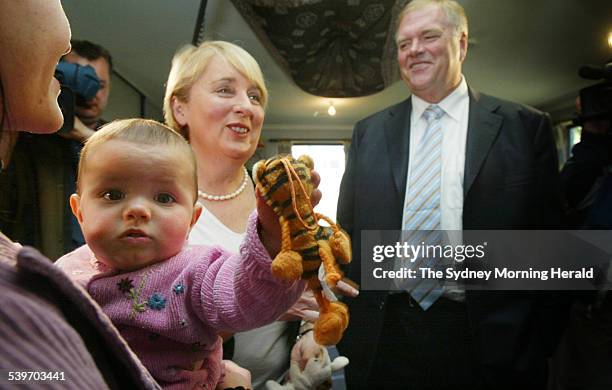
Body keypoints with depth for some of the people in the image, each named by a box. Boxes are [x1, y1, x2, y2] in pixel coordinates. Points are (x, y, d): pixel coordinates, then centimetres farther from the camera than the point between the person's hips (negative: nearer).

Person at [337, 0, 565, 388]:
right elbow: (347, 234, 7)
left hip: (488, 344, -1)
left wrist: (537, 348, -2)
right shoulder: (369, 132, 6)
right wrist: (343, 328, 3)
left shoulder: (526, 127, -1)